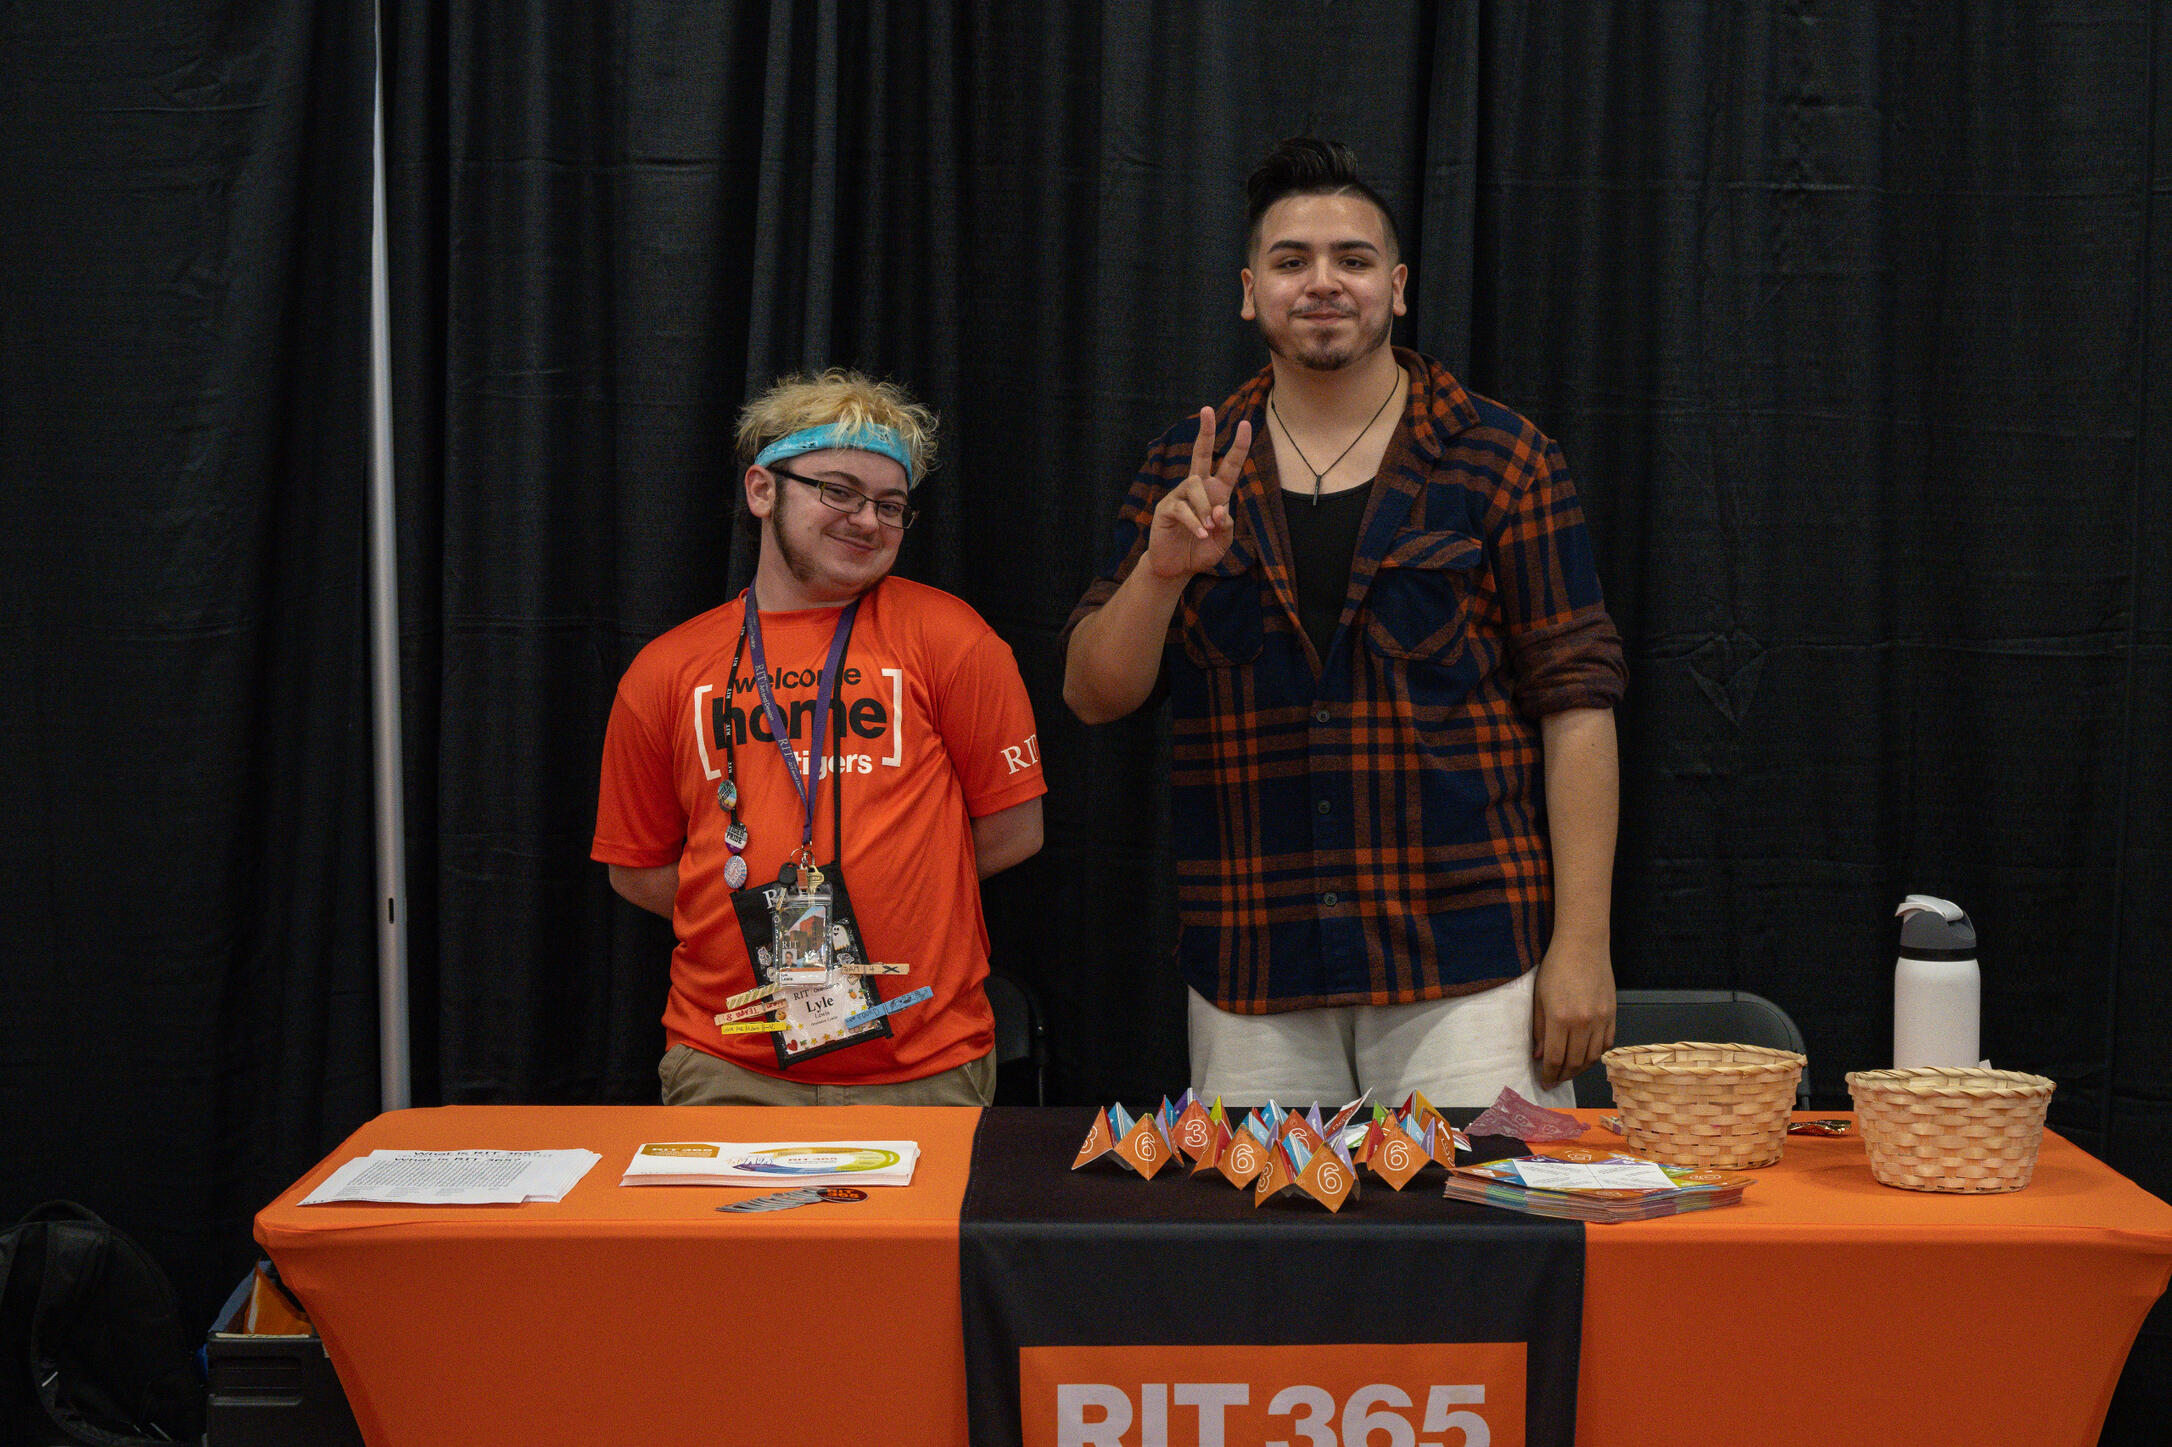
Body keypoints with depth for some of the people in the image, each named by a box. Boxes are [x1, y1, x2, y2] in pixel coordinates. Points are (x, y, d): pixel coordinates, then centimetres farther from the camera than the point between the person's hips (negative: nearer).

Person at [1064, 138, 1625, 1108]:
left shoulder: (1502, 461, 1)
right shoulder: (1185, 472, 9)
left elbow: (1575, 701, -1)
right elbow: (1094, 696, 6)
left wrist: (1582, 944, -8)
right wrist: (1162, 569, -14)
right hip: (1249, 978, 2)